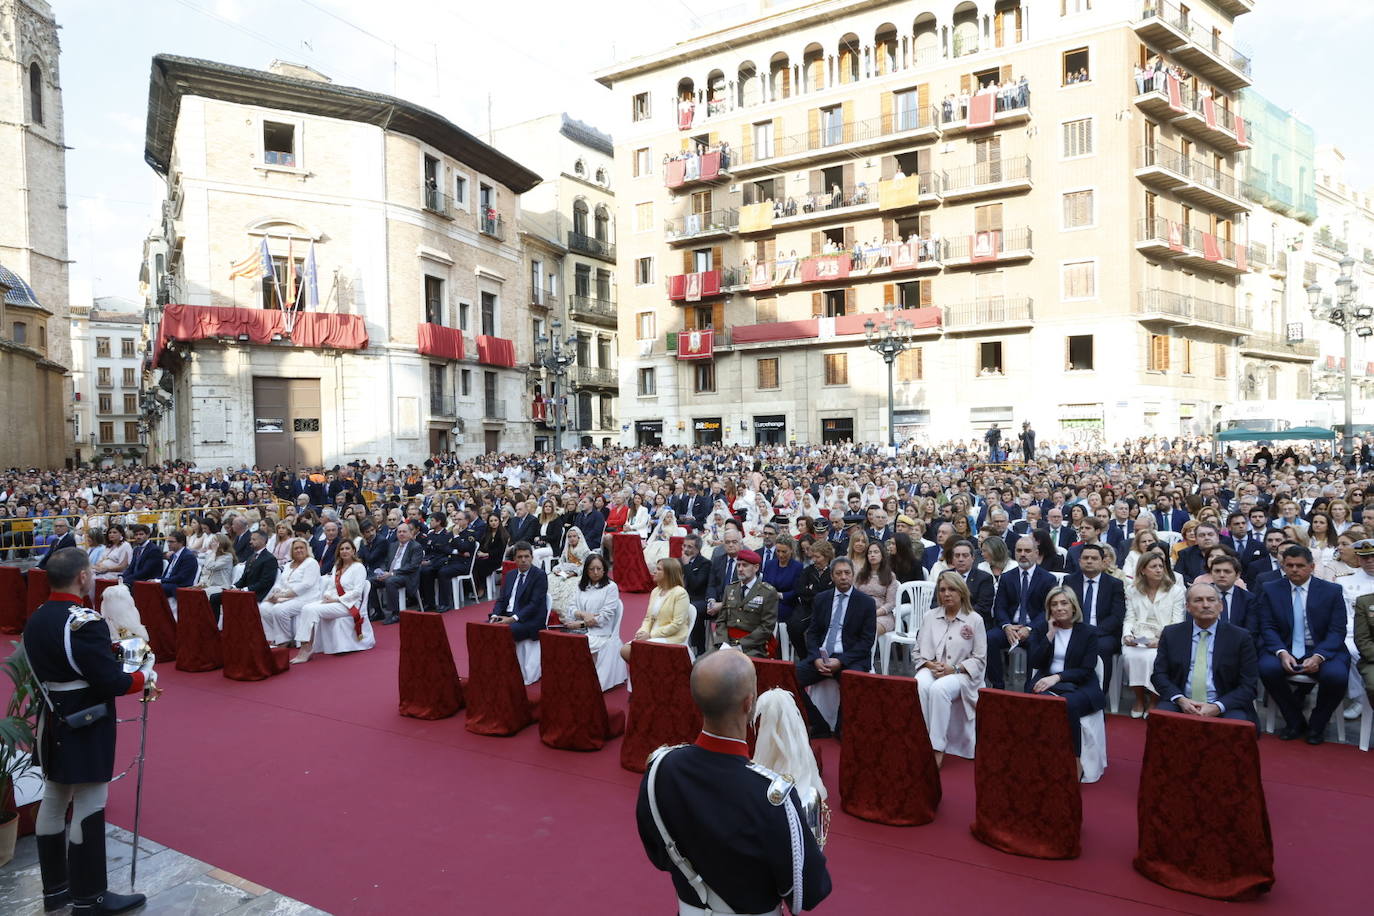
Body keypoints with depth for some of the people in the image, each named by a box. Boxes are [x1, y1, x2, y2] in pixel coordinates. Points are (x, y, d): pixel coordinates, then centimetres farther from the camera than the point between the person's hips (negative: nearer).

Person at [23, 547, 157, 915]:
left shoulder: (35, 620, 4)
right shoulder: (86, 623, -24)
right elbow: (111, 681, -24)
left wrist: (106, 651, 10)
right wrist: (145, 678, -7)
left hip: (52, 722, 9)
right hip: (86, 728, -9)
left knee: (54, 800, 18)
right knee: (89, 806, 2)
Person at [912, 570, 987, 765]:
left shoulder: (974, 620, 4)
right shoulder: (930, 616, 12)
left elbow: (980, 659, 3)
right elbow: (917, 651, 14)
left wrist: (954, 668, -11)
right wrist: (931, 665, -7)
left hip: (961, 674, -3)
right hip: (931, 669, 3)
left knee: (939, 689, -37)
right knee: (920, 686, -34)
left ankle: (937, 748, -31)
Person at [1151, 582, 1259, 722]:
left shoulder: (1240, 637, 3)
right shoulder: (1171, 634, 8)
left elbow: (1249, 686, -1)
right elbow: (1159, 674, 7)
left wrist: (1217, 707, -15)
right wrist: (1180, 699, -12)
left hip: (1224, 707, -1)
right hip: (1181, 704, 1)